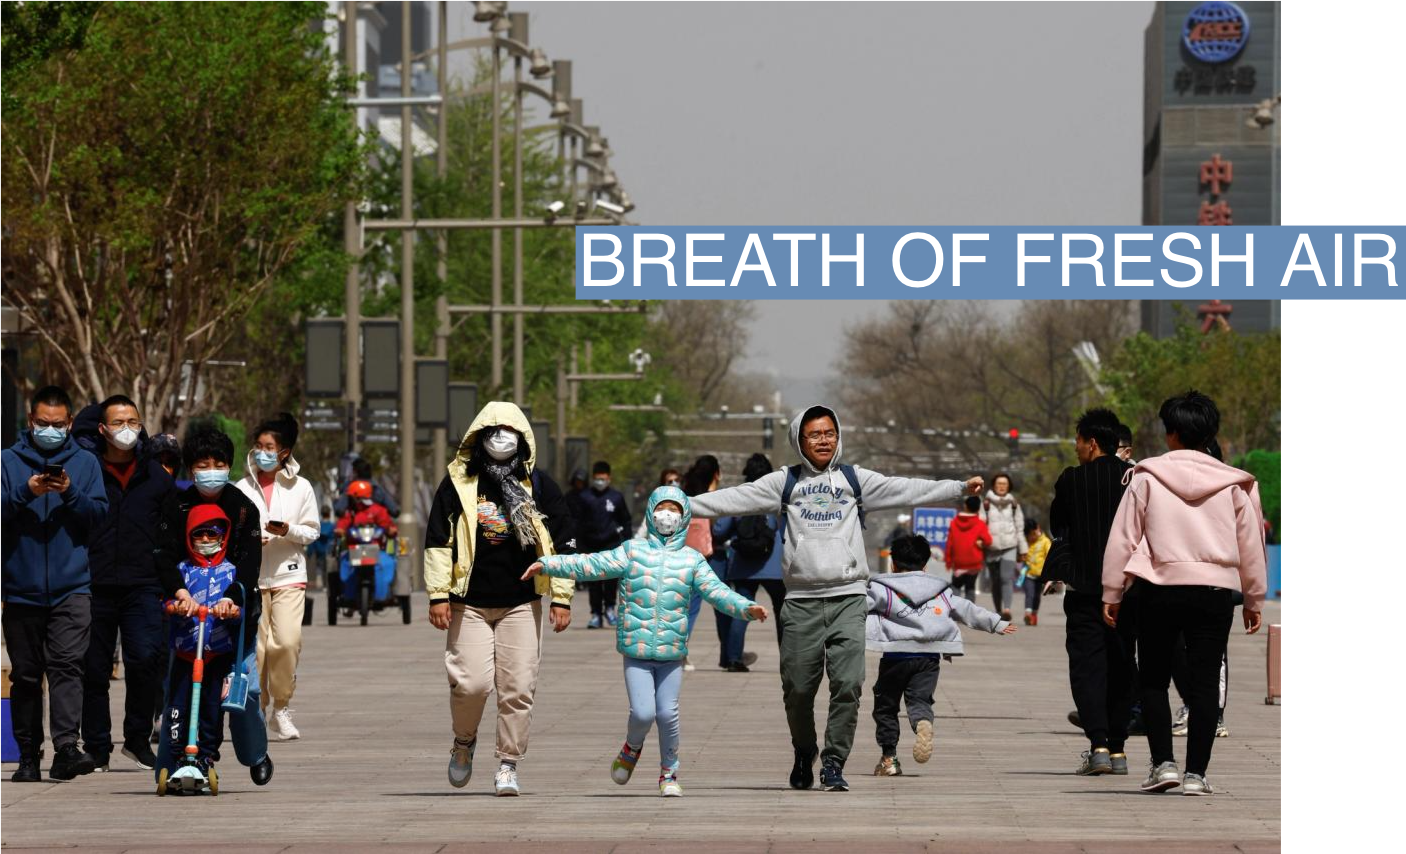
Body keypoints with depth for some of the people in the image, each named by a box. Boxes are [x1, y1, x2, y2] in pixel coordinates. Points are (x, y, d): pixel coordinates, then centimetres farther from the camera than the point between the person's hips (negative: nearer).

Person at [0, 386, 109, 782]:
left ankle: (66, 747, -24)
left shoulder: (85, 463, 10)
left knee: (67, 665, -14)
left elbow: (99, 514, 2)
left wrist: (70, 493, -15)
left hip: (71, 588, -1)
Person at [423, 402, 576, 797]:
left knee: (518, 689, -2)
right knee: (471, 682, -9)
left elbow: (561, 543, 9)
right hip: (470, 604, -1)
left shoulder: (539, 486, 5)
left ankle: (508, 764, 8)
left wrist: (561, 597, 3)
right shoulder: (457, 484, 2)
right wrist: (438, 595, -2)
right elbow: (438, 542, 4)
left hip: (521, 604, 1)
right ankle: (464, 742, 19)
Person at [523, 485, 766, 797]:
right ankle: (632, 748, 21)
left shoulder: (692, 560, 9)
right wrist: (547, 564, -4)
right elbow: (590, 565, 3)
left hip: (672, 654, 1)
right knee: (643, 712, -12)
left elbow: (717, 592, 4)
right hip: (636, 652, -1)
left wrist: (747, 608, -12)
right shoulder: (632, 552, 6)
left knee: (668, 713, -5)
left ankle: (669, 773, 15)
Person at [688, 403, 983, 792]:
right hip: (802, 602, 0)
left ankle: (833, 761, -3)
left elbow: (906, 491, 6)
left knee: (848, 684, -12)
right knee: (798, 688, 4)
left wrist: (960, 488, -2)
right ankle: (804, 754, 28)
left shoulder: (855, 479, 10)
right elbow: (737, 498, 5)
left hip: (848, 598, 0)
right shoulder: (785, 482, 9)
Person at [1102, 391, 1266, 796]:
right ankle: (1196, 773, 1)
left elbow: (1122, 538, 0)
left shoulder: (1147, 478, 0)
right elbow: (1251, 545, 11)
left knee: (1154, 680, 11)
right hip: (1215, 591, 1)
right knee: (1205, 683, 4)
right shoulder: (1233, 484, 5)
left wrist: (1112, 593, 7)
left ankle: (1163, 763, 1)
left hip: (1158, 591, -1)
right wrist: (1254, 600, 20)